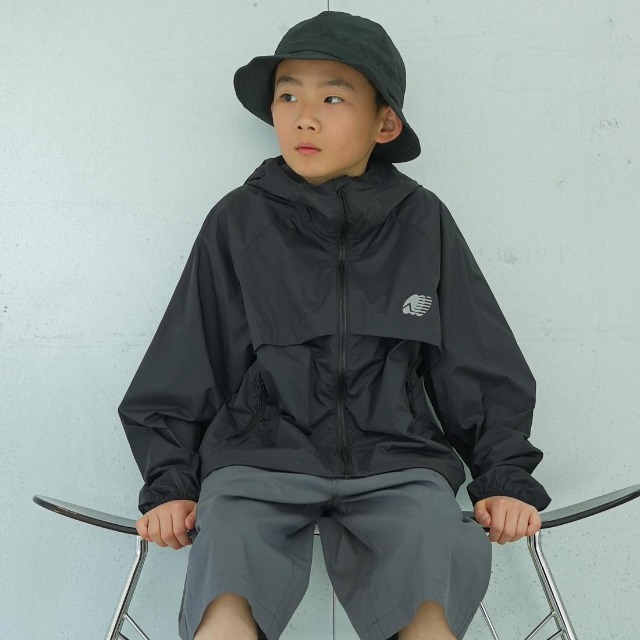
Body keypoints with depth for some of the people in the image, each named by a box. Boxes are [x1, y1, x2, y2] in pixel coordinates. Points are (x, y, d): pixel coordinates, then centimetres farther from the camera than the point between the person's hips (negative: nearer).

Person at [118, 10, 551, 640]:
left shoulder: (422, 222, 10)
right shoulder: (239, 222, 8)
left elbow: (483, 373, 17)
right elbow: (179, 379, 13)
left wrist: (505, 478, 9)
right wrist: (170, 484, 4)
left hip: (397, 460, 1)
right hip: (260, 457, 0)